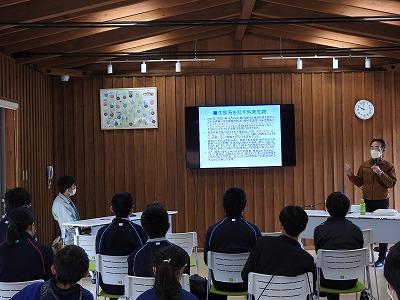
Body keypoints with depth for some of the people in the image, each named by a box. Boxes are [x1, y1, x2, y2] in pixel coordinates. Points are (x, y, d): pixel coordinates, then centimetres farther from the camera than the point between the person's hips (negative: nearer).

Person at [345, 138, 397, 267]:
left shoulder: (388, 166, -1)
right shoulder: (364, 165, 8)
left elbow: (392, 183, -11)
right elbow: (359, 183, 10)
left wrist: (380, 173, -21)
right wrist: (350, 174, -5)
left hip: (382, 202, -2)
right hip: (367, 202, 2)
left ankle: (382, 257, 12)